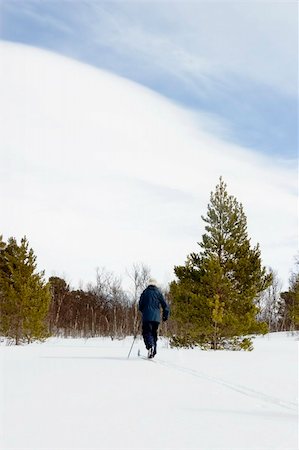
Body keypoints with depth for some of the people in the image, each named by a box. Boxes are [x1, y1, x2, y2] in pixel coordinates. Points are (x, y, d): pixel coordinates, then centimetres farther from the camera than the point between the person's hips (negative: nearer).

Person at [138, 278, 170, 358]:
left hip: (147, 317, -2)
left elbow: (140, 306, 9)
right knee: (154, 333, 13)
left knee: (147, 332, -6)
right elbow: (165, 305, 5)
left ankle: (150, 346, -33)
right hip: (156, 318, 2)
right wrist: (165, 315, 17)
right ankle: (153, 352, 10)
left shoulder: (145, 292, 6)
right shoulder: (158, 292, 8)